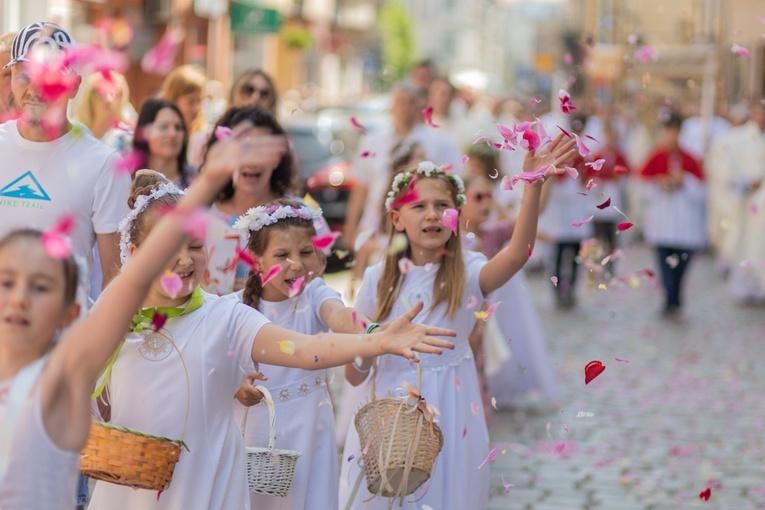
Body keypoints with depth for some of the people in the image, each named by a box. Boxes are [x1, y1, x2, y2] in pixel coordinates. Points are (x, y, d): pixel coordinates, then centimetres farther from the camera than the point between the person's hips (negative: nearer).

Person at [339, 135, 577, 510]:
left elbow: (517, 254, -30)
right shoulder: (378, 280, -1)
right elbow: (355, 375, 3)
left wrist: (534, 186, -41)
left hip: (449, 417, -1)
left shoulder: (466, 274, -6)